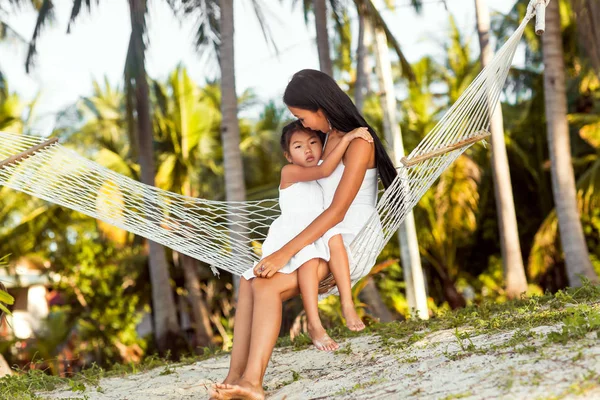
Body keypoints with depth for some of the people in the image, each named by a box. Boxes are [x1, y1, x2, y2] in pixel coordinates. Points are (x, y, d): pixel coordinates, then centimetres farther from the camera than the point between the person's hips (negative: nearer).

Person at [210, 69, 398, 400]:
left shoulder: (358, 143, -17)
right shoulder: (331, 135, 12)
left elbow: (337, 211, -23)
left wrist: (286, 252, -26)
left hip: (350, 246, -9)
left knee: (266, 286, -26)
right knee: (251, 281, -6)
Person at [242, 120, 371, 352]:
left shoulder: (321, 173, 19)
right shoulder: (290, 172, -2)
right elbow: (324, 170, -18)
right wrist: (347, 138, -21)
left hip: (317, 234, 5)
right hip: (291, 236, -5)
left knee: (334, 236, -30)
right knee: (309, 258, -36)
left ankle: (348, 303, -32)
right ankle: (314, 325, -37)